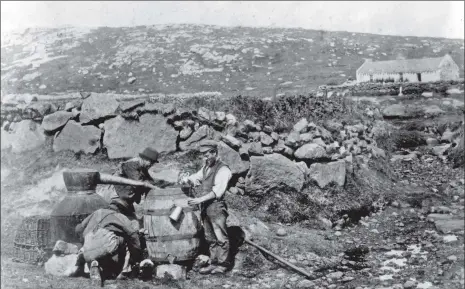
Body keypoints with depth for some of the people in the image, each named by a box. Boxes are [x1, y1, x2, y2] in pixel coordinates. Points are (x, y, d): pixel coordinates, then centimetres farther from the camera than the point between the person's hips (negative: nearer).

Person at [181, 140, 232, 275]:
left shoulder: (223, 170, -9)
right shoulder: (206, 167, 16)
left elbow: (217, 191, -18)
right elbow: (196, 178, 24)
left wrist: (199, 200, -24)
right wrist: (187, 180, 0)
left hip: (216, 206, -8)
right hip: (205, 207, 8)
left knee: (220, 237, -2)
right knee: (210, 238, 12)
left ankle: (222, 265, 6)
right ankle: (214, 263, 19)